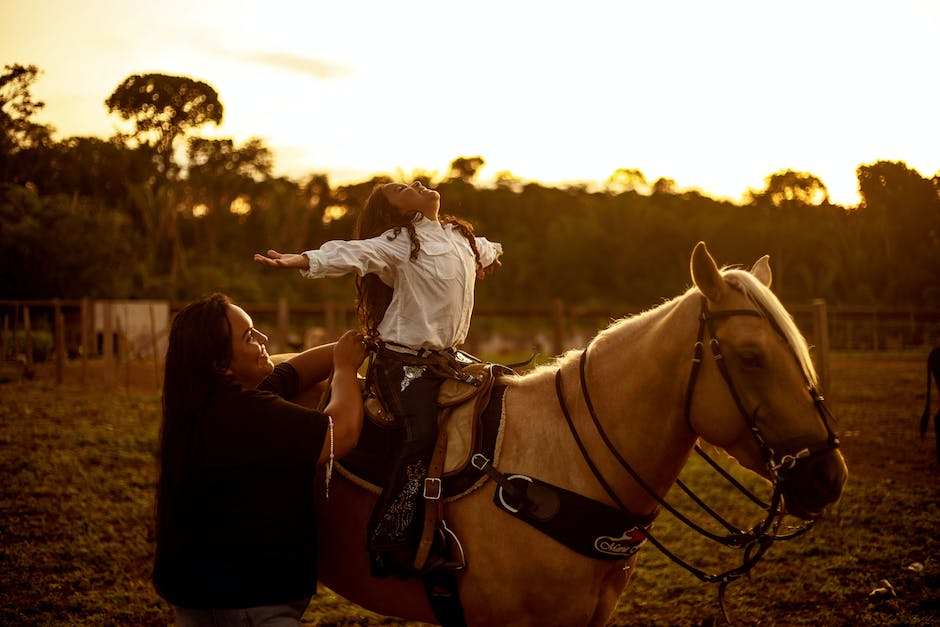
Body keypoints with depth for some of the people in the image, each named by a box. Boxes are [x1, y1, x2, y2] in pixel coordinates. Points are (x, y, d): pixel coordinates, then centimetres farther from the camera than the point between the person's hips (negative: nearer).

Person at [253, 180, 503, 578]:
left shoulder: (462, 238, 16)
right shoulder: (396, 244, -7)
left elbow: (486, 251, 42)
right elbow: (351, 253, -25)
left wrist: (493, 254, 65)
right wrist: (302, 260, -43)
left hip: (447, 358, 8)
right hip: (406, 361, -8)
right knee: (422, 431, -26)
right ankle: (389, 542, -22)